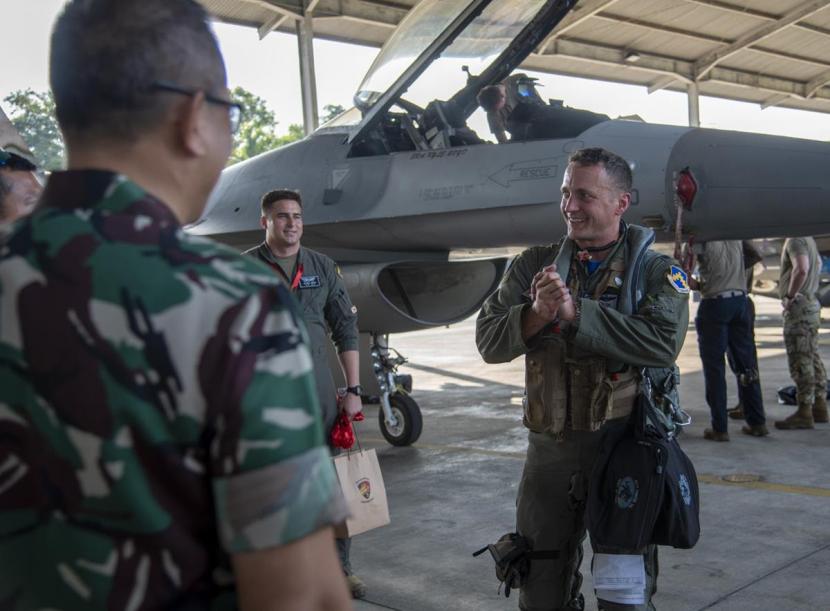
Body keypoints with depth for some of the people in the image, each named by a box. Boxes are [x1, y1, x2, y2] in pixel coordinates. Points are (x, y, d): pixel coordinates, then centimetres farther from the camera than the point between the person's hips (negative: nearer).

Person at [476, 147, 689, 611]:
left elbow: (663, 342, -22)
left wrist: (574, 312, -24)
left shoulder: (656, 271, -3)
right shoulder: (535, 265, 5)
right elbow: (489, 339, -3)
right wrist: (536, 314, -22)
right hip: (549, 447, 3)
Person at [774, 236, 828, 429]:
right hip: (811, 303, 10)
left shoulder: (795, 239, -16)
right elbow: (818, 263, 33)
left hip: (799, 306, -10)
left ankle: (804, 412, -8)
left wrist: (790, 296, -20)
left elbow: (801, 269, -30)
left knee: (800, 361, -9)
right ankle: (819, 406, 20)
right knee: (813, 357, 14)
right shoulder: (808, 239, 16)